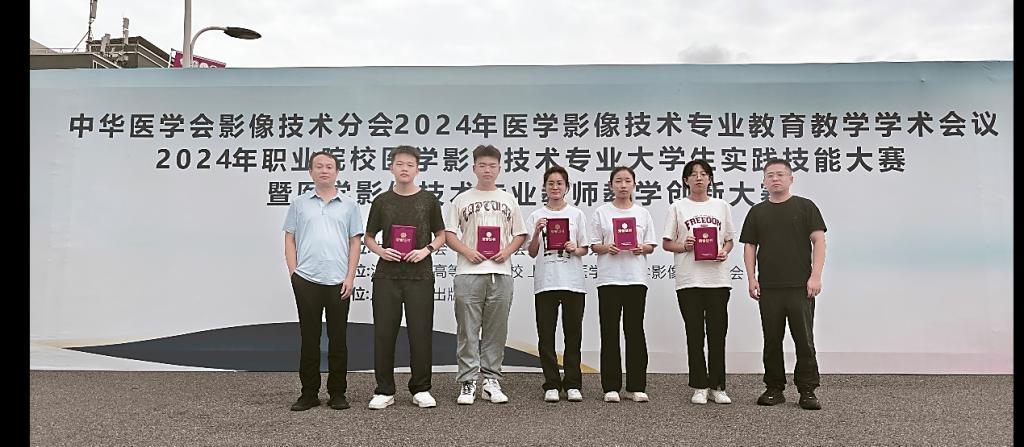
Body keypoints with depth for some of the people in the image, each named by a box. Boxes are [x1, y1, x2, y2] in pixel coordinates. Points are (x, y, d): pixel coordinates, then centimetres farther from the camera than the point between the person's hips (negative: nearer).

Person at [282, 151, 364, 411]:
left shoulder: (349, 205, 8)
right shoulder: (299, 204, 8)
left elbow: (355, 242, 6)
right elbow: (289, 240, 8)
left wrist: (350, 277, -3)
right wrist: (294, 274, -2)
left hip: (339, 282, 0)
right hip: (306, 281, 0)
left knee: (338, 339, 5)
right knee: (309, 339, 6)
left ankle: (337, 393, 15)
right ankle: (309, 393, 15)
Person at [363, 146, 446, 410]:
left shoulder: (428, 200, 6)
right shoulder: (382, 201, 8)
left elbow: (441, 236, 11)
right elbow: (368, 237, 14)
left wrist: (427, 250, -8)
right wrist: (380, 250, -7)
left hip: (420, 275, -1)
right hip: (386, 276, 1)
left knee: (420, 333, 1)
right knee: (384, 333, 2)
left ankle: (421, 389, 15)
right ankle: (384, 390, 14)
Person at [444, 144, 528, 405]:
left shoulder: (509, 200, 14)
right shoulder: (462, 200, 9)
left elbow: (520, 234, 14)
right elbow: (448, 234, 6)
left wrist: (507, 251, -4)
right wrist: (467, 251, -10)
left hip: (500, 272, 2)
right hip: (469, 273, -2)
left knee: (496, 331, 5)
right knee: (468, 331, -1)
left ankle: (492, 382, 13)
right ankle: (467, 383, 5)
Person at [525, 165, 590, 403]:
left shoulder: (577, 214, 8)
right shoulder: (536, 216, 7)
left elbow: (585, 249, 10)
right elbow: (532, 253, 3)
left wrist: (575, 249, -12)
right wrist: (537, 232, -13)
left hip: (573, 282, 0)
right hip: (545, 282, 0)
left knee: (573, 334, 3)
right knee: (546, 335, 2)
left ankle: (572, 385, 12)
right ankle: (551, 385, 11)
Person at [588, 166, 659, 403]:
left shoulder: (643, 213, 10)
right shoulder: (601, 212, 5)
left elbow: (651, 246, 10)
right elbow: (594, 245, 4)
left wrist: (642, 248, -12)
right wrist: (607, 248, -16)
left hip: (636, 278, 1)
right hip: (609, 278, -1)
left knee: (635, 331, 4)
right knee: (610, 332, 1)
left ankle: (636, 386, 11)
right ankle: (611, 386, 8)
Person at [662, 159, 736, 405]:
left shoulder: (722, 206, 12)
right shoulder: (677, 207, 5)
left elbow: (729, 239, 16)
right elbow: (666, 243, 5)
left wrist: (724, 252, -5)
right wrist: (682, 247, -14)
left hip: (717, 278, 2)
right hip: (688, 280, -1)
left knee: (718, 333, 3)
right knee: (694, 334, 4)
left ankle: (717, 386, 13)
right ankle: (699, 387, 12)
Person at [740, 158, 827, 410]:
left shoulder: (805, 207, 2)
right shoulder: (757, 212, 10)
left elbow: (819, 241, -3)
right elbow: (749, 246, 9)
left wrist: (815, 276, -13)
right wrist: (751, 278, -1)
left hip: (801, 287, -2)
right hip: (768, 288, 3)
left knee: (804, 340, 0)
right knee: (772, 341, 7)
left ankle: (807, 391, 9)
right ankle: (774, 389, 17)